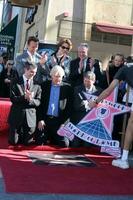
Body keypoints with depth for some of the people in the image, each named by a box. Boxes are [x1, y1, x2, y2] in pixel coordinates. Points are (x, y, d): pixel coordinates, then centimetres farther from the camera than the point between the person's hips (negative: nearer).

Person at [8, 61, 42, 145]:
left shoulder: (37, 85, 5)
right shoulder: (15, 82, 1)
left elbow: (38, 102, -1)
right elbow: (12, 98, -8)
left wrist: (30, 99, -21)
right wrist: (24, 97, -23)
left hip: (30, 116, 1)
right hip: (17, 115, -1)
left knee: (27, 142, 5)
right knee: (13, 142, 4)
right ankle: (19, 135, 35)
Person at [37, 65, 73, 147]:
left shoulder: (67, 87, 1)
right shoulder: (45, 85, 4)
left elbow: (69, 107, 0)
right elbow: (40, 103, 3)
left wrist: (64, 122, -7)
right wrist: (40, 119, -4)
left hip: (59, 121, -1)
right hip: (45, 119, 1)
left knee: (63, 144, -4)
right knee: (39, 143, -1)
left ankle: (52, 140, 26)